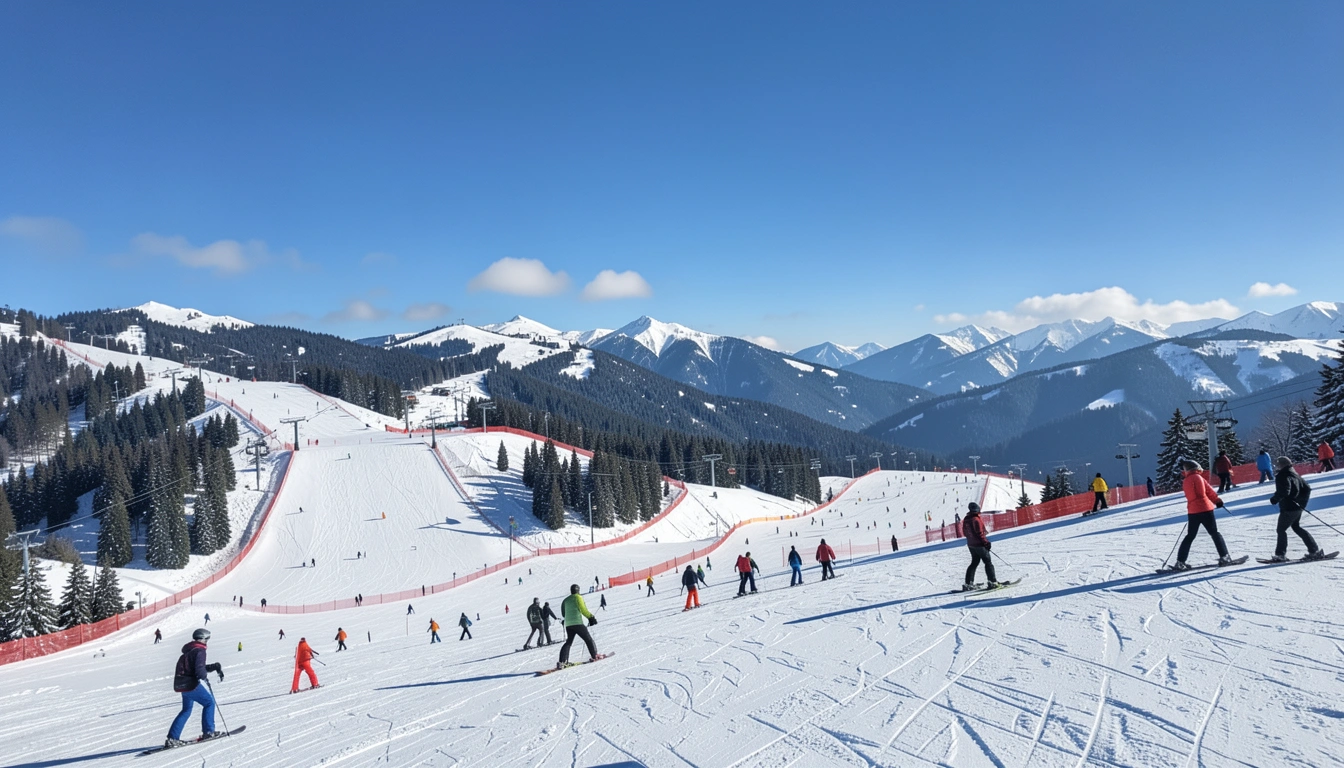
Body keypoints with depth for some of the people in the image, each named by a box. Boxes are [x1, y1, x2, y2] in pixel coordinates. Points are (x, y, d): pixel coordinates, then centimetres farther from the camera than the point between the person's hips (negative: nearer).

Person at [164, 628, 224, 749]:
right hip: (191, 684, -9)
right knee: (209, 702, 4)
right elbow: (199, 670, -24)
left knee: (186, 710, 19)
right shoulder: (199, 651, -14)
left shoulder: (190, 650, 17)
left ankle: (172, 739, 14)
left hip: (181, 684, 9)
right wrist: (205, 677, -5)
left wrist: (215, 666, 16)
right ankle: (208, 731, 5)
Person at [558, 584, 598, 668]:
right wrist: (591, 617, 0)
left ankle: (563, 661, -7)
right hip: (577, 623, -6)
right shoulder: (578, 597, -1)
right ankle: (594, 656, 7)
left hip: (568, 624, 6)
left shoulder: (566, 600, 18)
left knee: (568, 642, 7)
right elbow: (583, 610, -9)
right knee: (588, 639, 6)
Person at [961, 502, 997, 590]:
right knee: (988, 562, 3)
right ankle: (992, 581, 2)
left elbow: (965, 532, 13)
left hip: (970, 545, 8)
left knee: (974, 563, 15)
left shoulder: (966, 520, 5)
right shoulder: (976, 519, -20)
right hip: (979, 545, -8)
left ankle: (968, 583, 12)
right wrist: (986, 542, -11)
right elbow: (980, 533, -20)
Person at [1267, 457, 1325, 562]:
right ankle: (1315, 551, 20)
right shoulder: (1295, 474, 13)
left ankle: (1280, 555, -4)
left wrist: (1275, 499, -14)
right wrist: (1302, 502, 18)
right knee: (1296, 527, 21)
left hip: (1289, 508, -9)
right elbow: (1307, 488, 17)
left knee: (1281, 529, -2)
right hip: (1298, 507, 9)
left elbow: (1284, 491, -29)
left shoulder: (1283, 476, -16)